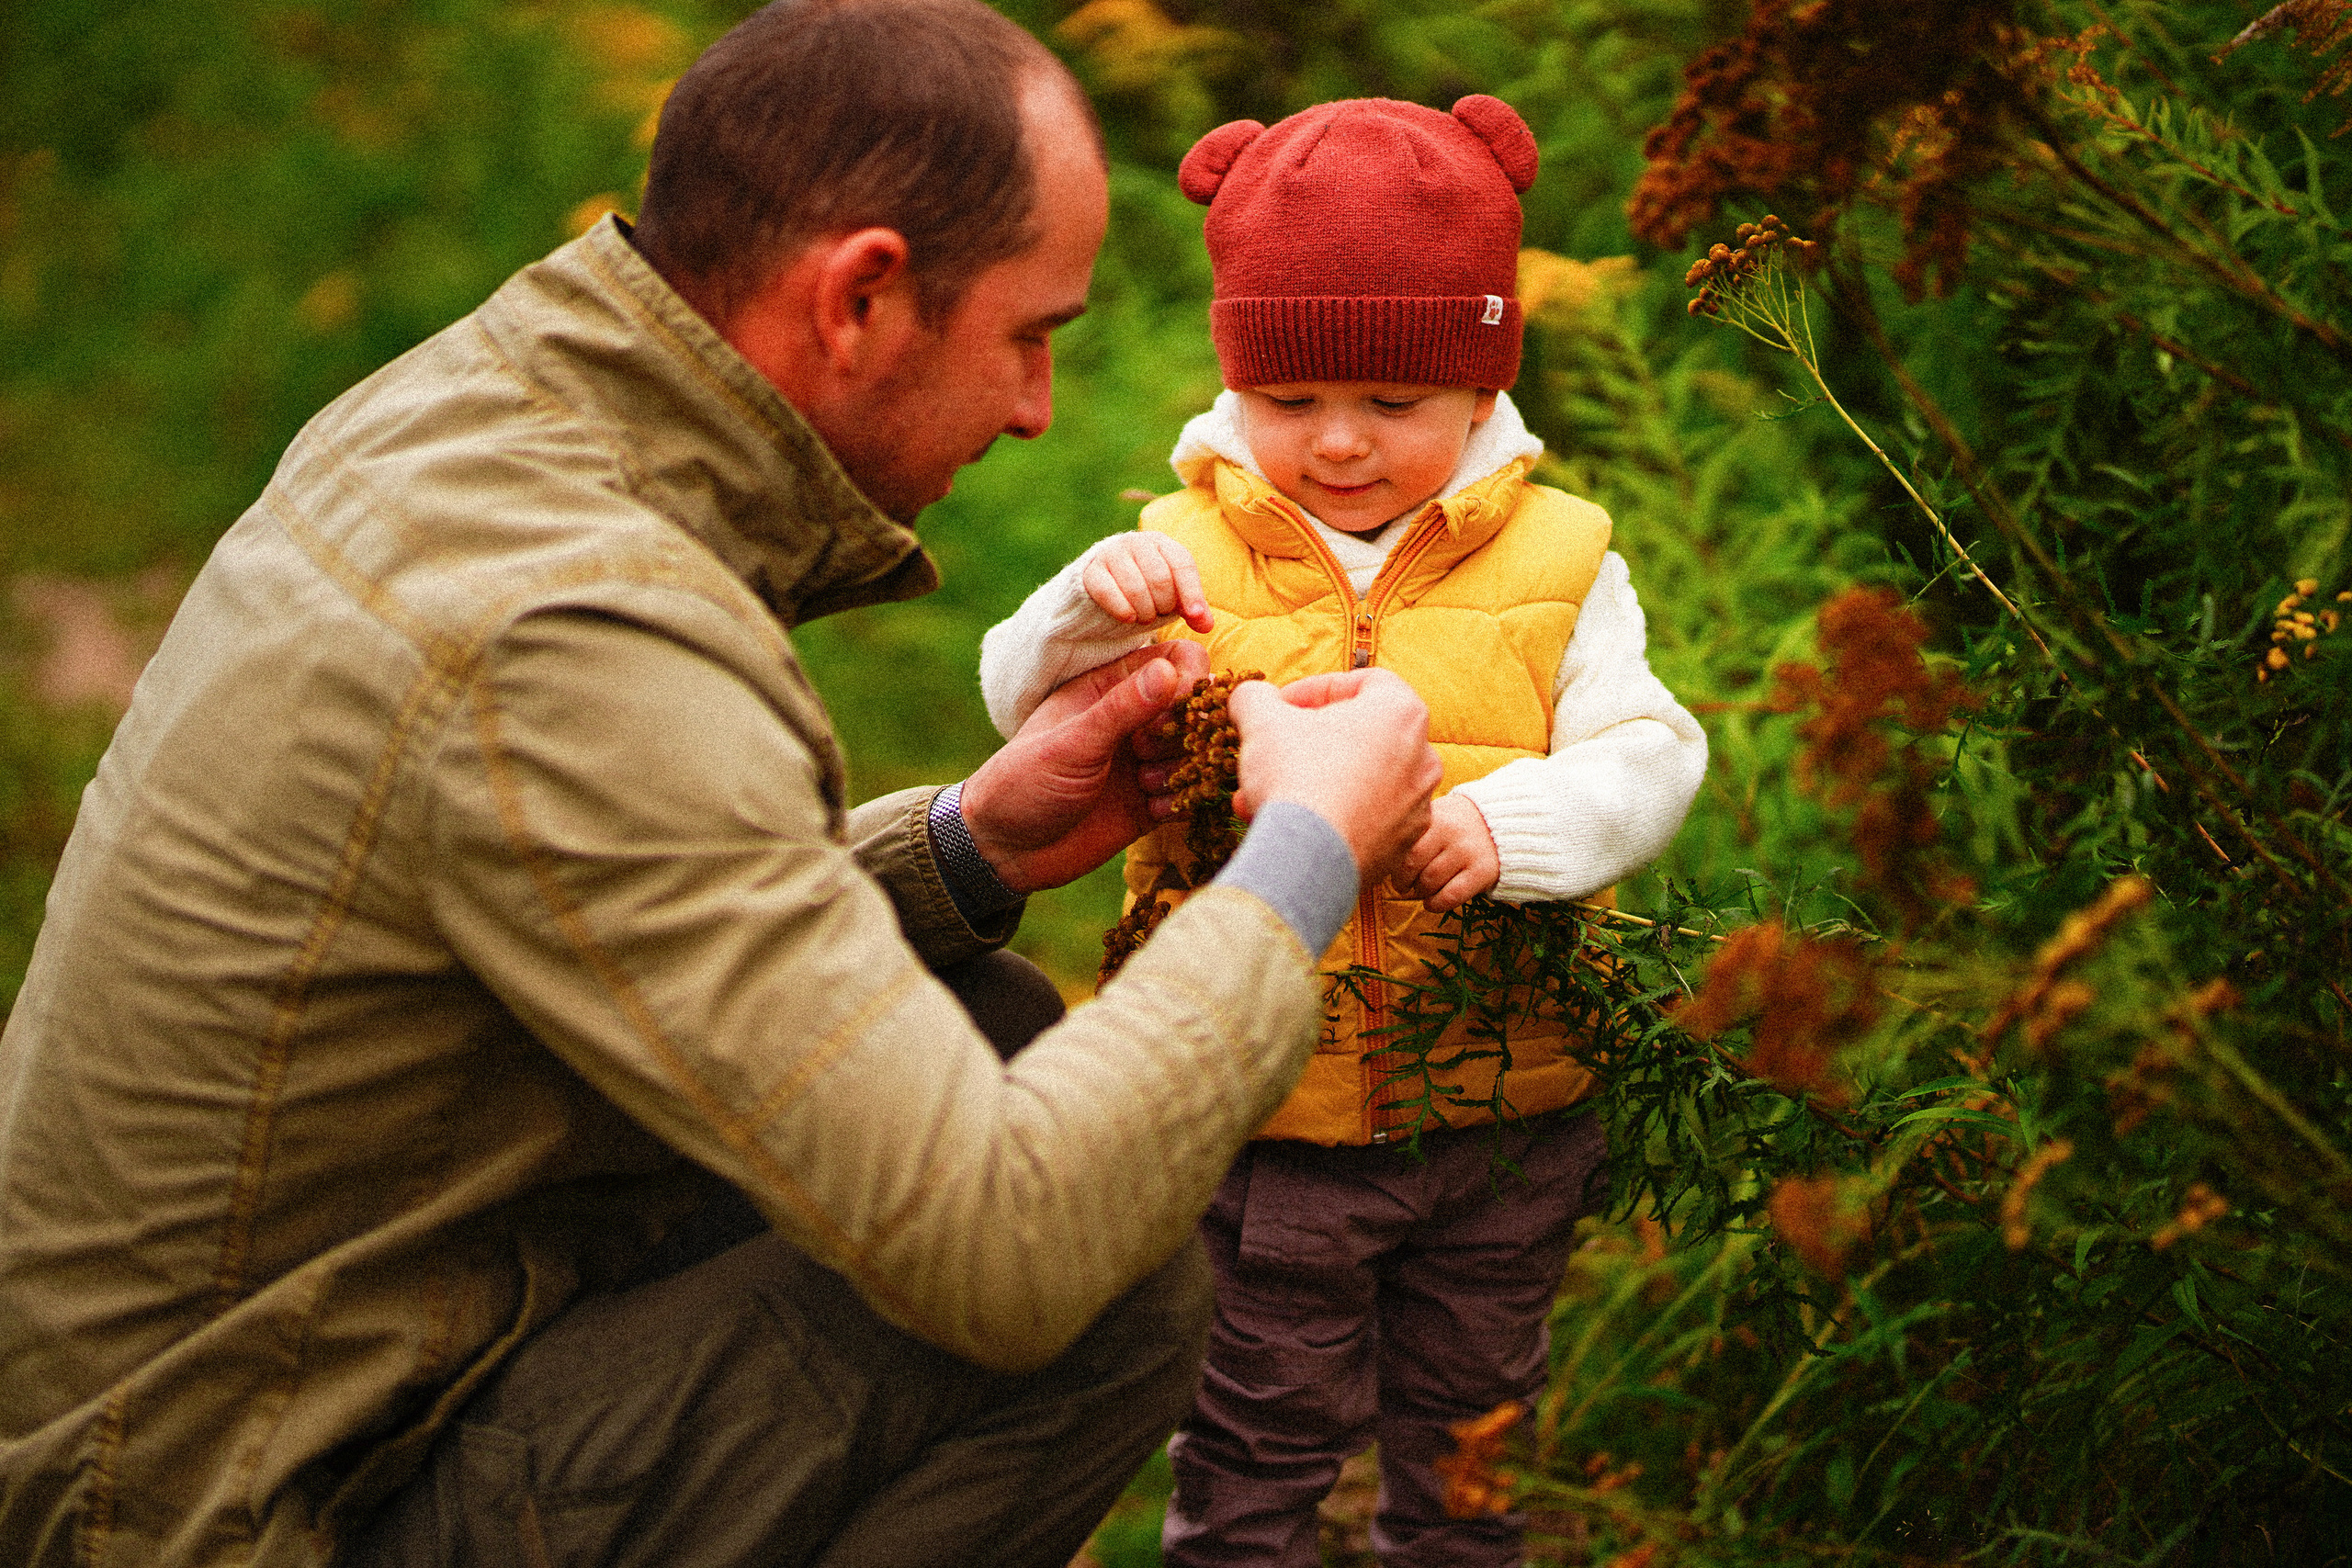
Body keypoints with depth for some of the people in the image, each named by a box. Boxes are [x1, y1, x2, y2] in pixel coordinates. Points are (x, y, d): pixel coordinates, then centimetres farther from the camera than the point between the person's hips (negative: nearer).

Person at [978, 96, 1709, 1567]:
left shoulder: (1556, 561, -2)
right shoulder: (1185, 556, -3)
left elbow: (1646, 758, -8)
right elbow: (1025, 707, -11)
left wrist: (1506, 827, -27)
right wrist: (1093, 612, -32)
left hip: (1501, 1112, 1)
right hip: (1254, 1114, -1)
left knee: (1469, 1432, 19)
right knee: (1255, 1444, 11)